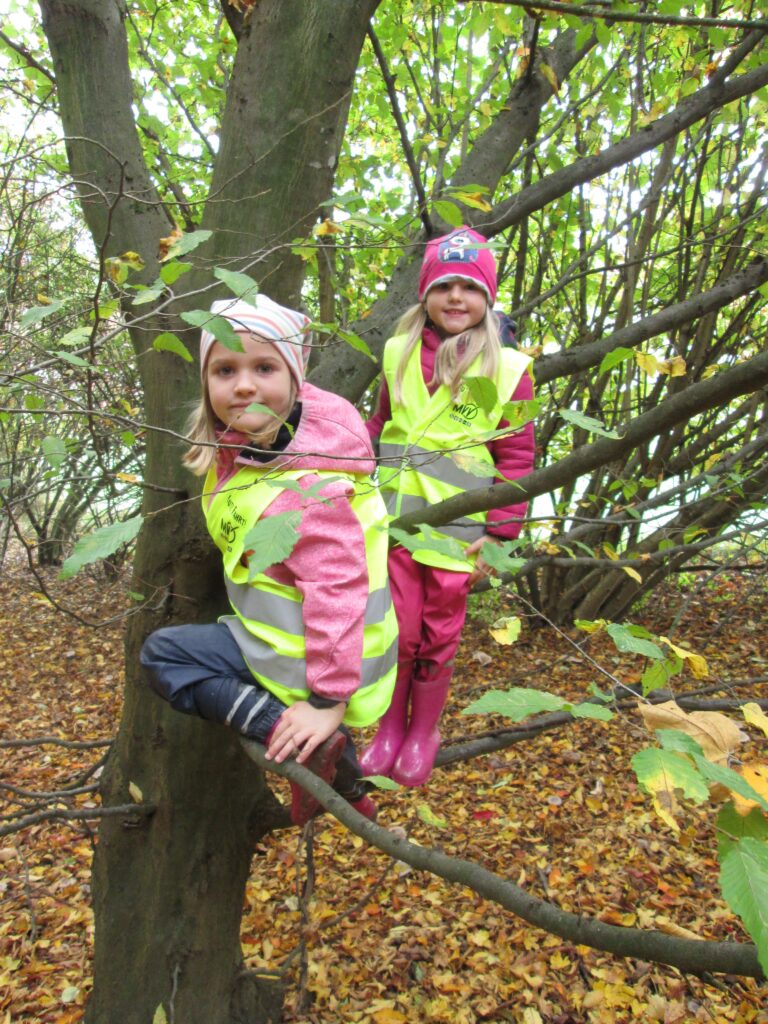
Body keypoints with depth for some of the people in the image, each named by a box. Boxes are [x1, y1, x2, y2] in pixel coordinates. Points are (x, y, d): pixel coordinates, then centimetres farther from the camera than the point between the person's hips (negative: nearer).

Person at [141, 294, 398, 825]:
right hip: (283, 633, 9)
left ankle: (300, 739, -15)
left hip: (306, 659, -9)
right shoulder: (242, 443, -3)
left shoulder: (310, 486, -30)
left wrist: (328, 700, -27)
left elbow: (335, 590, -31)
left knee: (162, 654, -2)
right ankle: (345, 784, 33)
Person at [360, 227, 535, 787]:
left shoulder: (508, 368, -3)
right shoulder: (400, 352, 6)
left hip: (457, 527, -2)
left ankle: (423, 735, 34)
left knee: (438, 639, 11)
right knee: (396, 631, 7)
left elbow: (516, 458, -3)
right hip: (394, 516, 2)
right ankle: (389, 729, 31)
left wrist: (498, 534, -8)